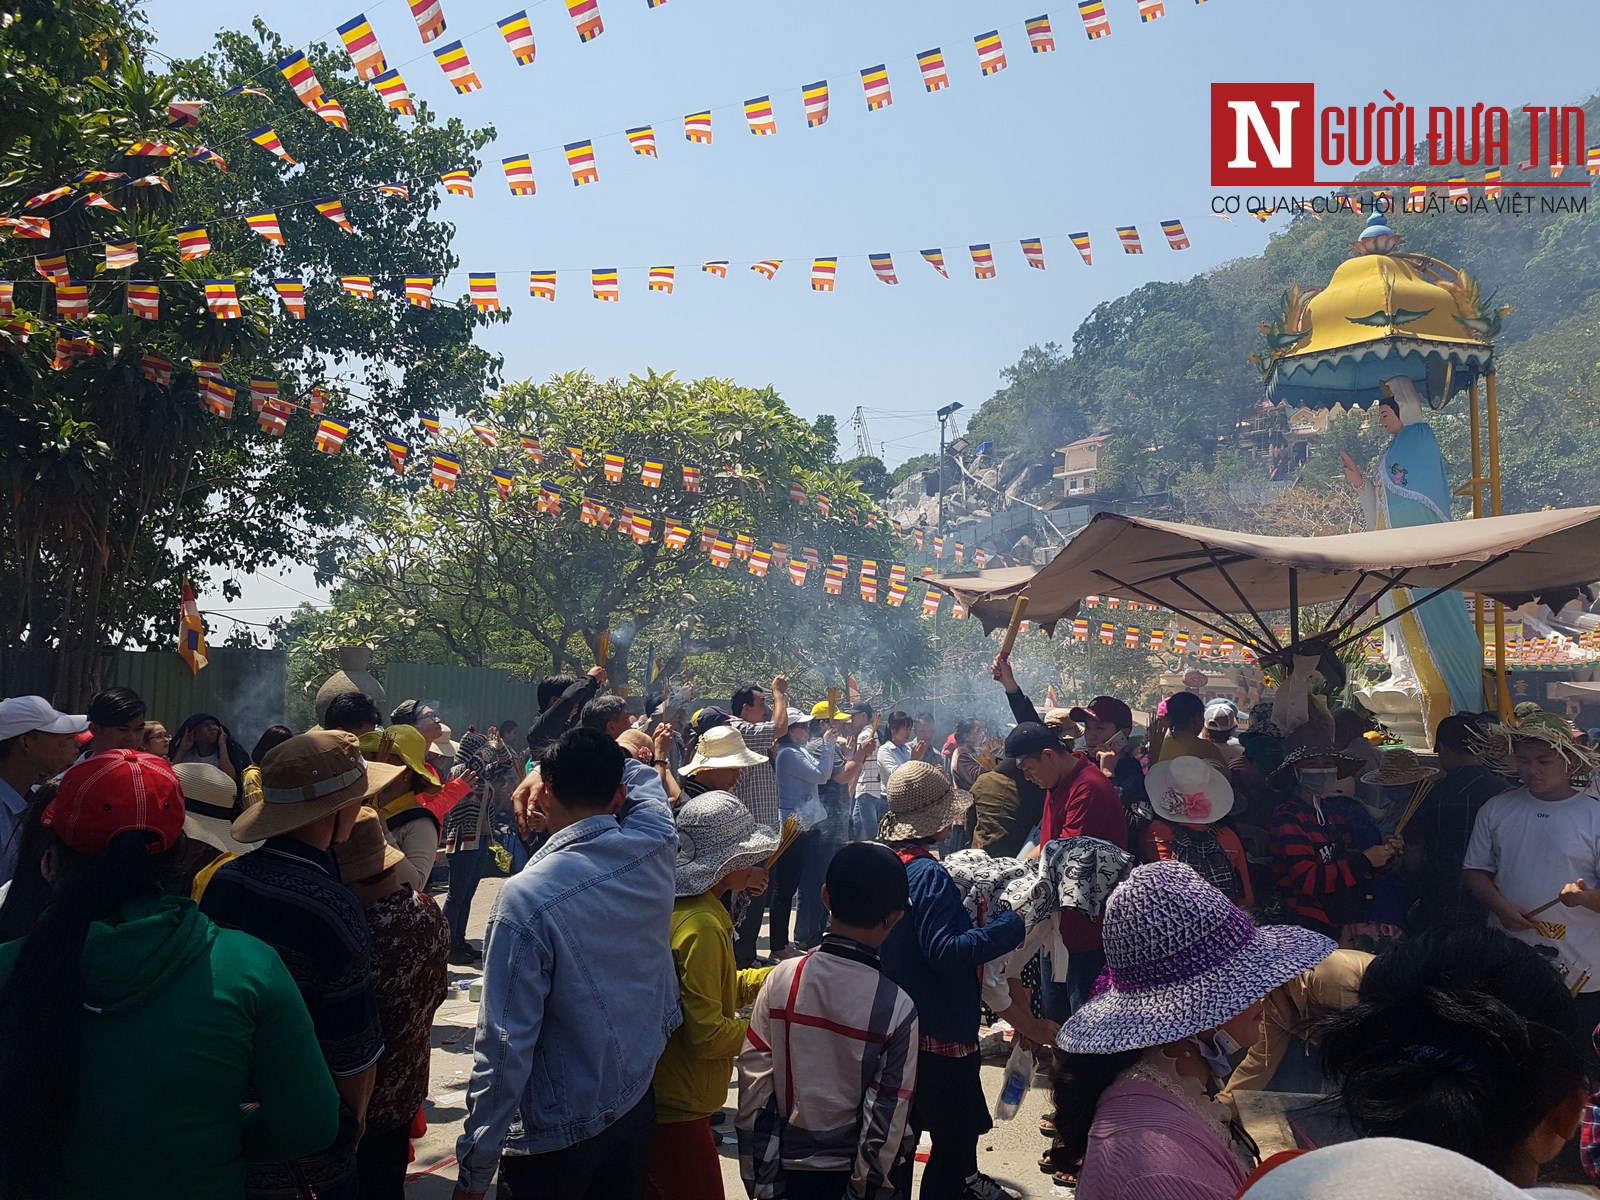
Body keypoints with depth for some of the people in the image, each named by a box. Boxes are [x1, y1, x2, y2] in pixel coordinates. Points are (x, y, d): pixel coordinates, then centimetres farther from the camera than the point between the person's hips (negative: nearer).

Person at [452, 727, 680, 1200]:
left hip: (558, 1138, -5)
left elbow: (505, 1044, -22)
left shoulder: (528, 896, -25)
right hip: (638, 1108, 5)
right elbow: (643, 785, 15)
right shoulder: (655, 847, -11)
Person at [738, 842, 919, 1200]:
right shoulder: (897, 1007, -19)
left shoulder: (782, 979, -14)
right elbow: (886, 1120, -15)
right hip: (851, 1170, -1)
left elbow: (754, 1087, -10)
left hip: (790, 1165, 2)